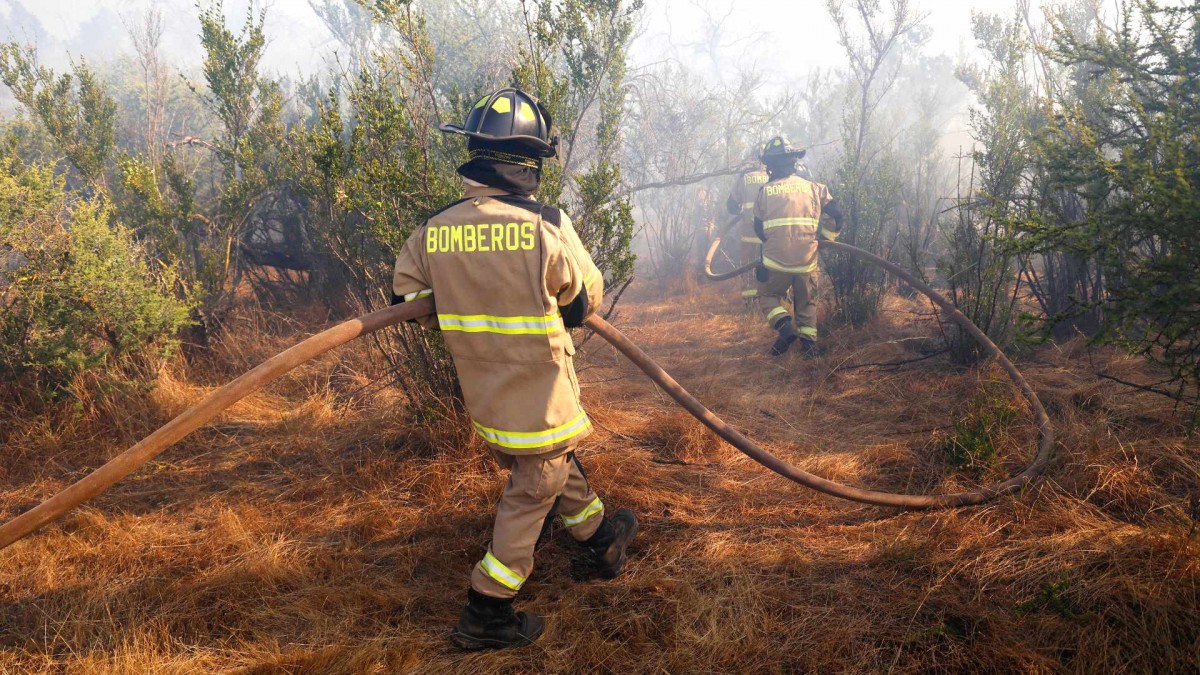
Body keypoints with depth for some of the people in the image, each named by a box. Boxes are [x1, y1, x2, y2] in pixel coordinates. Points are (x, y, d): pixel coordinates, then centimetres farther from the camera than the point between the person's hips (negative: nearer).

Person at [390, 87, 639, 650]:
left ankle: (602, 539, 46)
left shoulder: (432, 230, -7)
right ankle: (486, 614, 17)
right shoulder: (548, 226, -20)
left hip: (481, 393, 6)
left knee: (557, 463, 26)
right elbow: (586, 299, -5)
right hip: (539, 392, -6)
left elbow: (406, 299, 6)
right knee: (533, 494, 10)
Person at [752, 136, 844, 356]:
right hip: (807, 260, 2)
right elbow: (835, 212, 3)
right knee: (806, 301, 19)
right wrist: (827, 237, 19)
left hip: (775, 261, -2)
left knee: (769, 295, 17)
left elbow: (759, 228, 10)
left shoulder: (764, 191, 3)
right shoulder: (813, 187, 6)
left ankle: (784, 325, -7)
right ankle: (808, 339, 9)